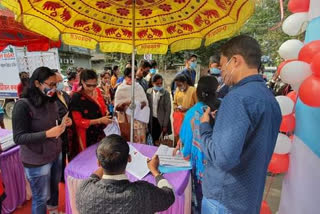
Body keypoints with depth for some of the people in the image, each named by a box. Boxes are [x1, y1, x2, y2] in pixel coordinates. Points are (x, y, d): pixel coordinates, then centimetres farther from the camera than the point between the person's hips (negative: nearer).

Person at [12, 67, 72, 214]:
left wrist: (63, 123, -7)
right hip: (37, 160, -6)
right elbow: (18, 138, -20)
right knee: (41, 197, 11)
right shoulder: (23, 105, -20)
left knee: (54, 187, 24)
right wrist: (47, 134, -31)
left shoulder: (51, 101, -1)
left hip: (56, 153, 6)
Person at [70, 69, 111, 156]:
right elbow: (78, 121, -14)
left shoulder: (97, 91, 0)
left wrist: (106, 112, -8)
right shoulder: (76, 97, -16)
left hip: (101, 132, 5)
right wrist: (99, 120, -22)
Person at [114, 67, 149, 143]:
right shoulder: (120, 89, -1)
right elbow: (117, 107, -6)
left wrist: (143, 104, -14)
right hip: (126, 120, -3)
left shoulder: (139, 87, 8)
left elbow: (145, 101, 8)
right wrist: (125, 103, -25)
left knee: (140, 141, 4)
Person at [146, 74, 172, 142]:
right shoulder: (149, 92, 0)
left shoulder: (165, 93, -9)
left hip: (161, 121, -2)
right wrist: (147, 120, 2)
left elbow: (168, 110, -8)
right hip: (151, 120, 3)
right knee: (152, 141, 7)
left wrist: (165, 125, -9)